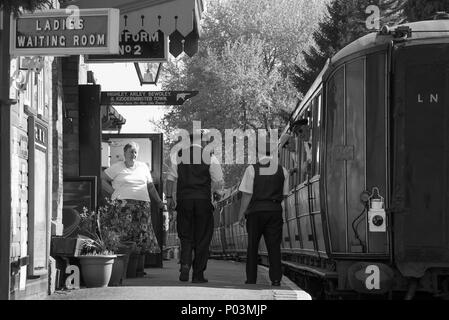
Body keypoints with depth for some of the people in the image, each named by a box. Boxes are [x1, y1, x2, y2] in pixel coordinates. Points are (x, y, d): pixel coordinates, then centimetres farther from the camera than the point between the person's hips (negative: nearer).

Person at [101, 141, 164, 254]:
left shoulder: (143, 167, 22)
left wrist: (159, 201, 17)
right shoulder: (116, 167, 11)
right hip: (123, 202, -3)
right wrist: (113, 192, 0)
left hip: (143, 204, 3)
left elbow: (151, 186, 25)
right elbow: (102, 179, 10)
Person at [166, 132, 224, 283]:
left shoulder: (178, 155, 5)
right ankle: (198, 274, 6)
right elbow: (219, 182, -1)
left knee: (185, 236, 11)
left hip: (184, 199, 1)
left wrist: (169, 197, 10)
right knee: (202, 238, 6)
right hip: (203, 200, -1)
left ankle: (185, 264, -13)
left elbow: (170, 178, 2)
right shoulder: (209, 157, 1)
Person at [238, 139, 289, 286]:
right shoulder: (283, 171, 4)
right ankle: (276, 279, -4)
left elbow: (247, 194, -7)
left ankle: (251, 280, 6)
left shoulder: (252, 169, -6)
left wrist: (241, 213, 1)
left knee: (252, 246, 7)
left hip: (256, 210, -2)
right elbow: (284, 195, 9)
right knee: (274, 246, 4)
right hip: (275, 211, 2)